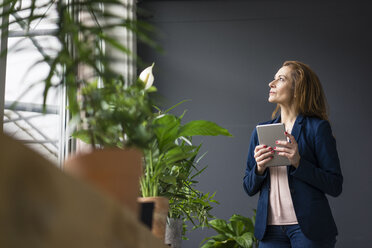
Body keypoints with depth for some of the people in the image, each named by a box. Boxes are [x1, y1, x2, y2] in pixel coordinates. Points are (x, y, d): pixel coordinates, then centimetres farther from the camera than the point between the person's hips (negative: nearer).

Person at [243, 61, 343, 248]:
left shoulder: (318, 128, -4)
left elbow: (335, 186, -8)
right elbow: (249, 188, 11)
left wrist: (299, 163, -20)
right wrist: (259, 169, -9)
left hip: (309, 228, -4)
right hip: (270, 229, 4)